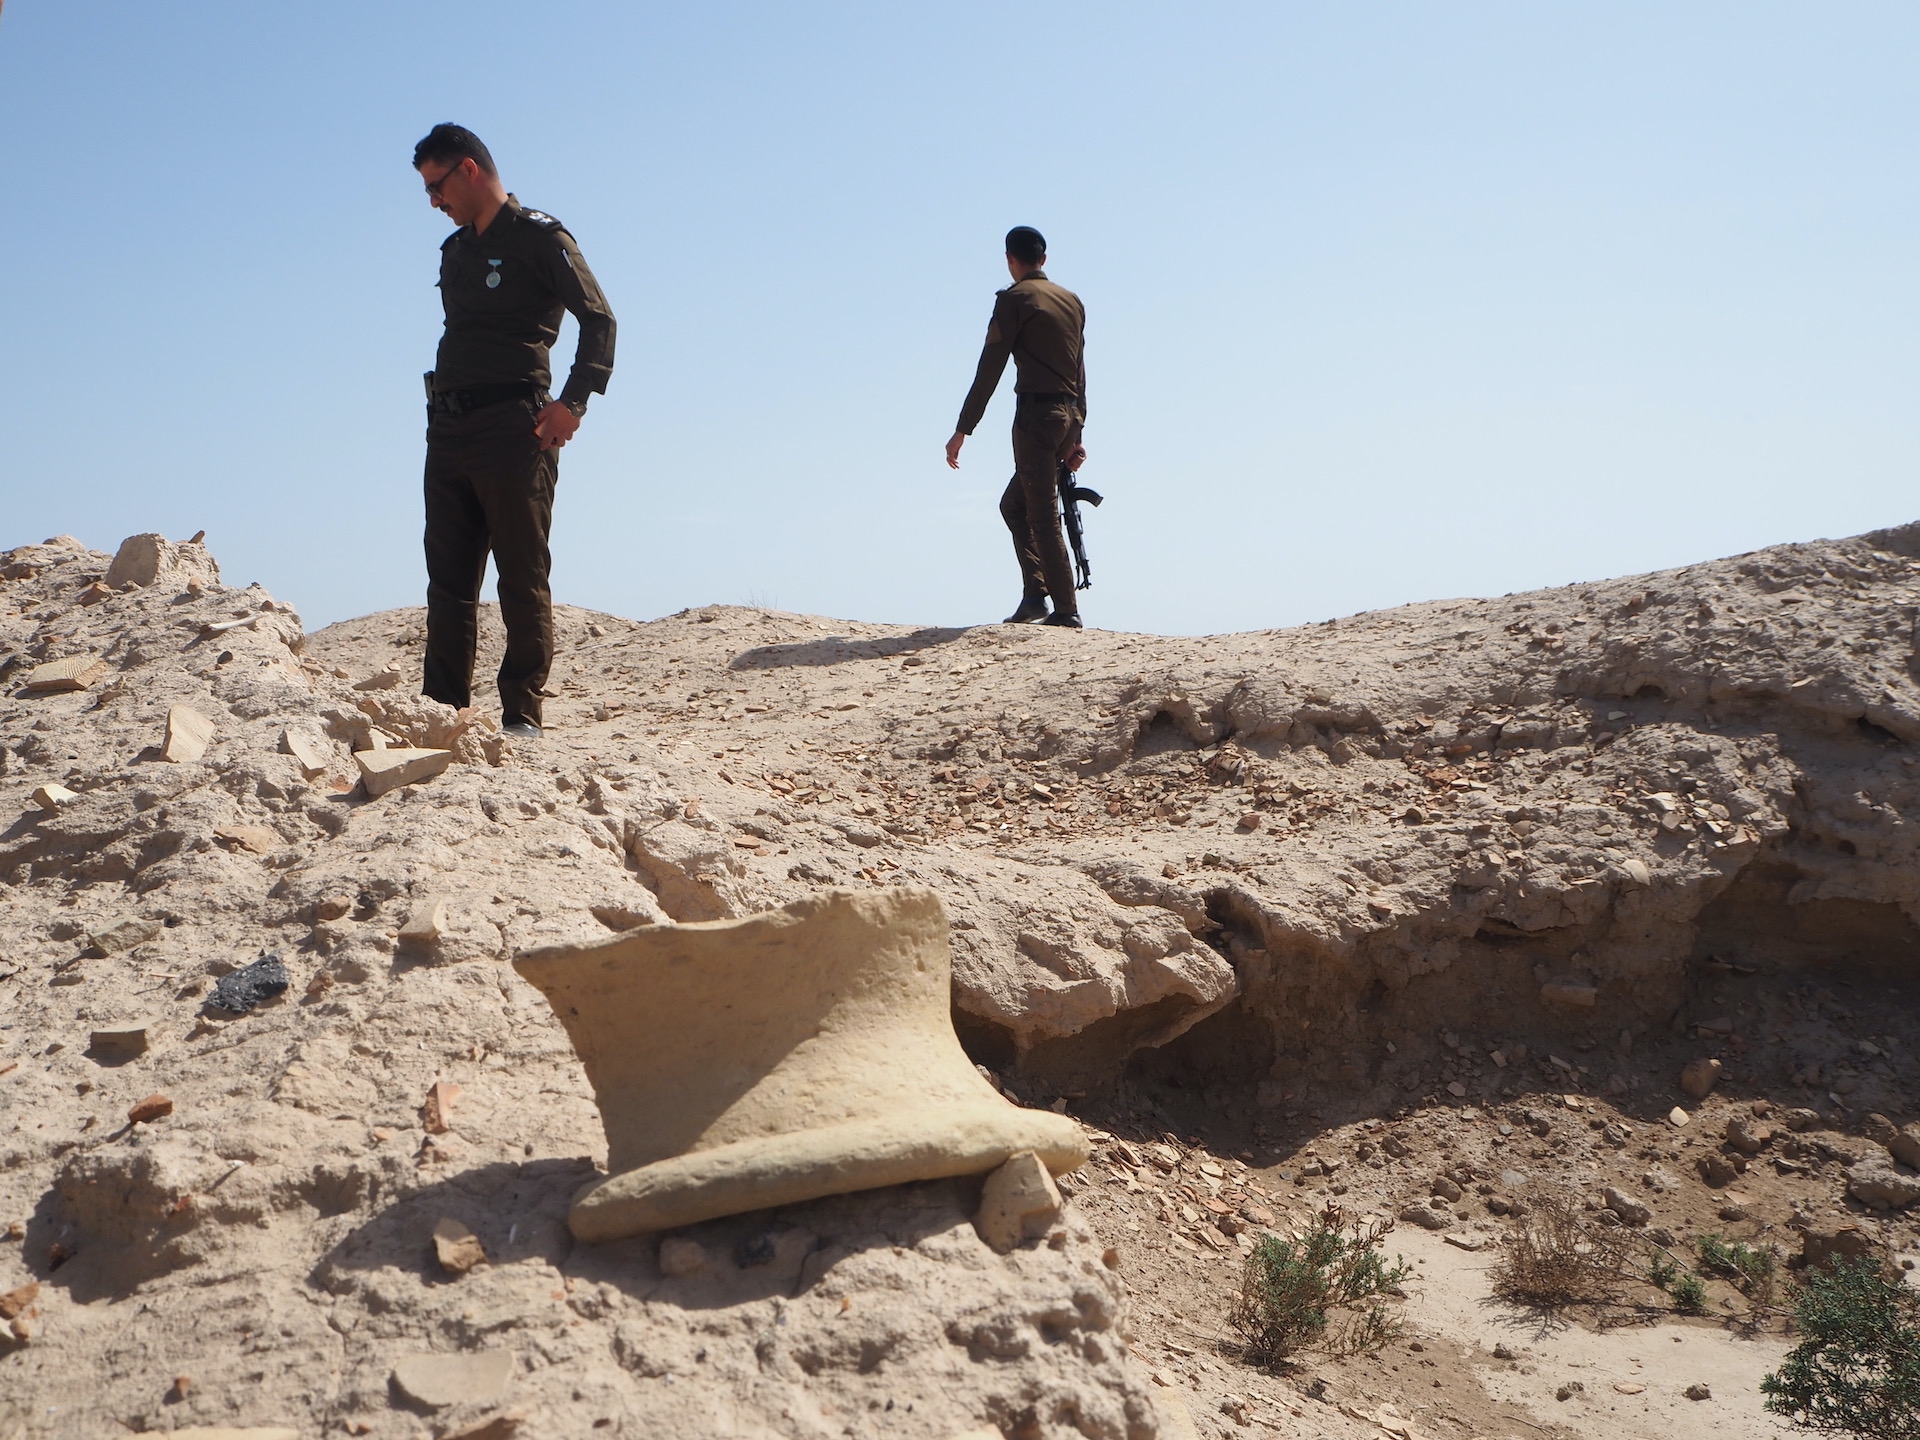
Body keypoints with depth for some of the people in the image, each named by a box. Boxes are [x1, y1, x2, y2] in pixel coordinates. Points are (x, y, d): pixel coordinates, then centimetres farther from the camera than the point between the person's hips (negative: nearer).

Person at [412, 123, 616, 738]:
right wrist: (442, 407, 13)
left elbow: (598, 319, -8)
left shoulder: (540, 237, -1)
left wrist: (573, 401, -17)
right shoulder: (455, 250, 22)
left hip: (513, 427, -7)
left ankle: (522, 714, -1)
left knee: (523, 580, -4)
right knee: (448, 581, 5)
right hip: (448, 428, 7)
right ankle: (443, 710, 8)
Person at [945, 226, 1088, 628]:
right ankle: (1035, 592, 9)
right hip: (1069, 415, 7)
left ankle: (1066, 609, -4)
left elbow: (990, 368, -9)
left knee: (1044, 515, -4)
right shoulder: (1072, 301, 17)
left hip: (1036, 412, -7)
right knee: (1014, 505, 18)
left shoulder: (1014, 299, -4)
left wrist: (963, 430, -7)